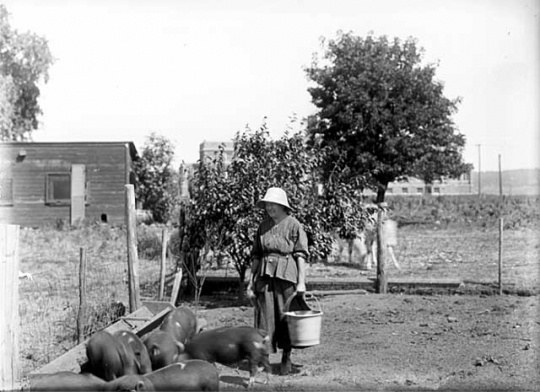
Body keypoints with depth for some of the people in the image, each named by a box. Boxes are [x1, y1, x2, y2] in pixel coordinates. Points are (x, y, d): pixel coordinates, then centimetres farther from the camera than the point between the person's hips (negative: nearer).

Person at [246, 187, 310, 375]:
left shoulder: (294, 225, -3)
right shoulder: (263, 226, 10)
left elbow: (301, 254, -6)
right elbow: (256, 254, 14)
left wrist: (301, 281, -12)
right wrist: (251, 279, 9)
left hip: (286, 275, -4)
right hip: (265, 275, 4)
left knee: (286, 316, 1)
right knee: (264, 314, 2)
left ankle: (286, 358, 13)